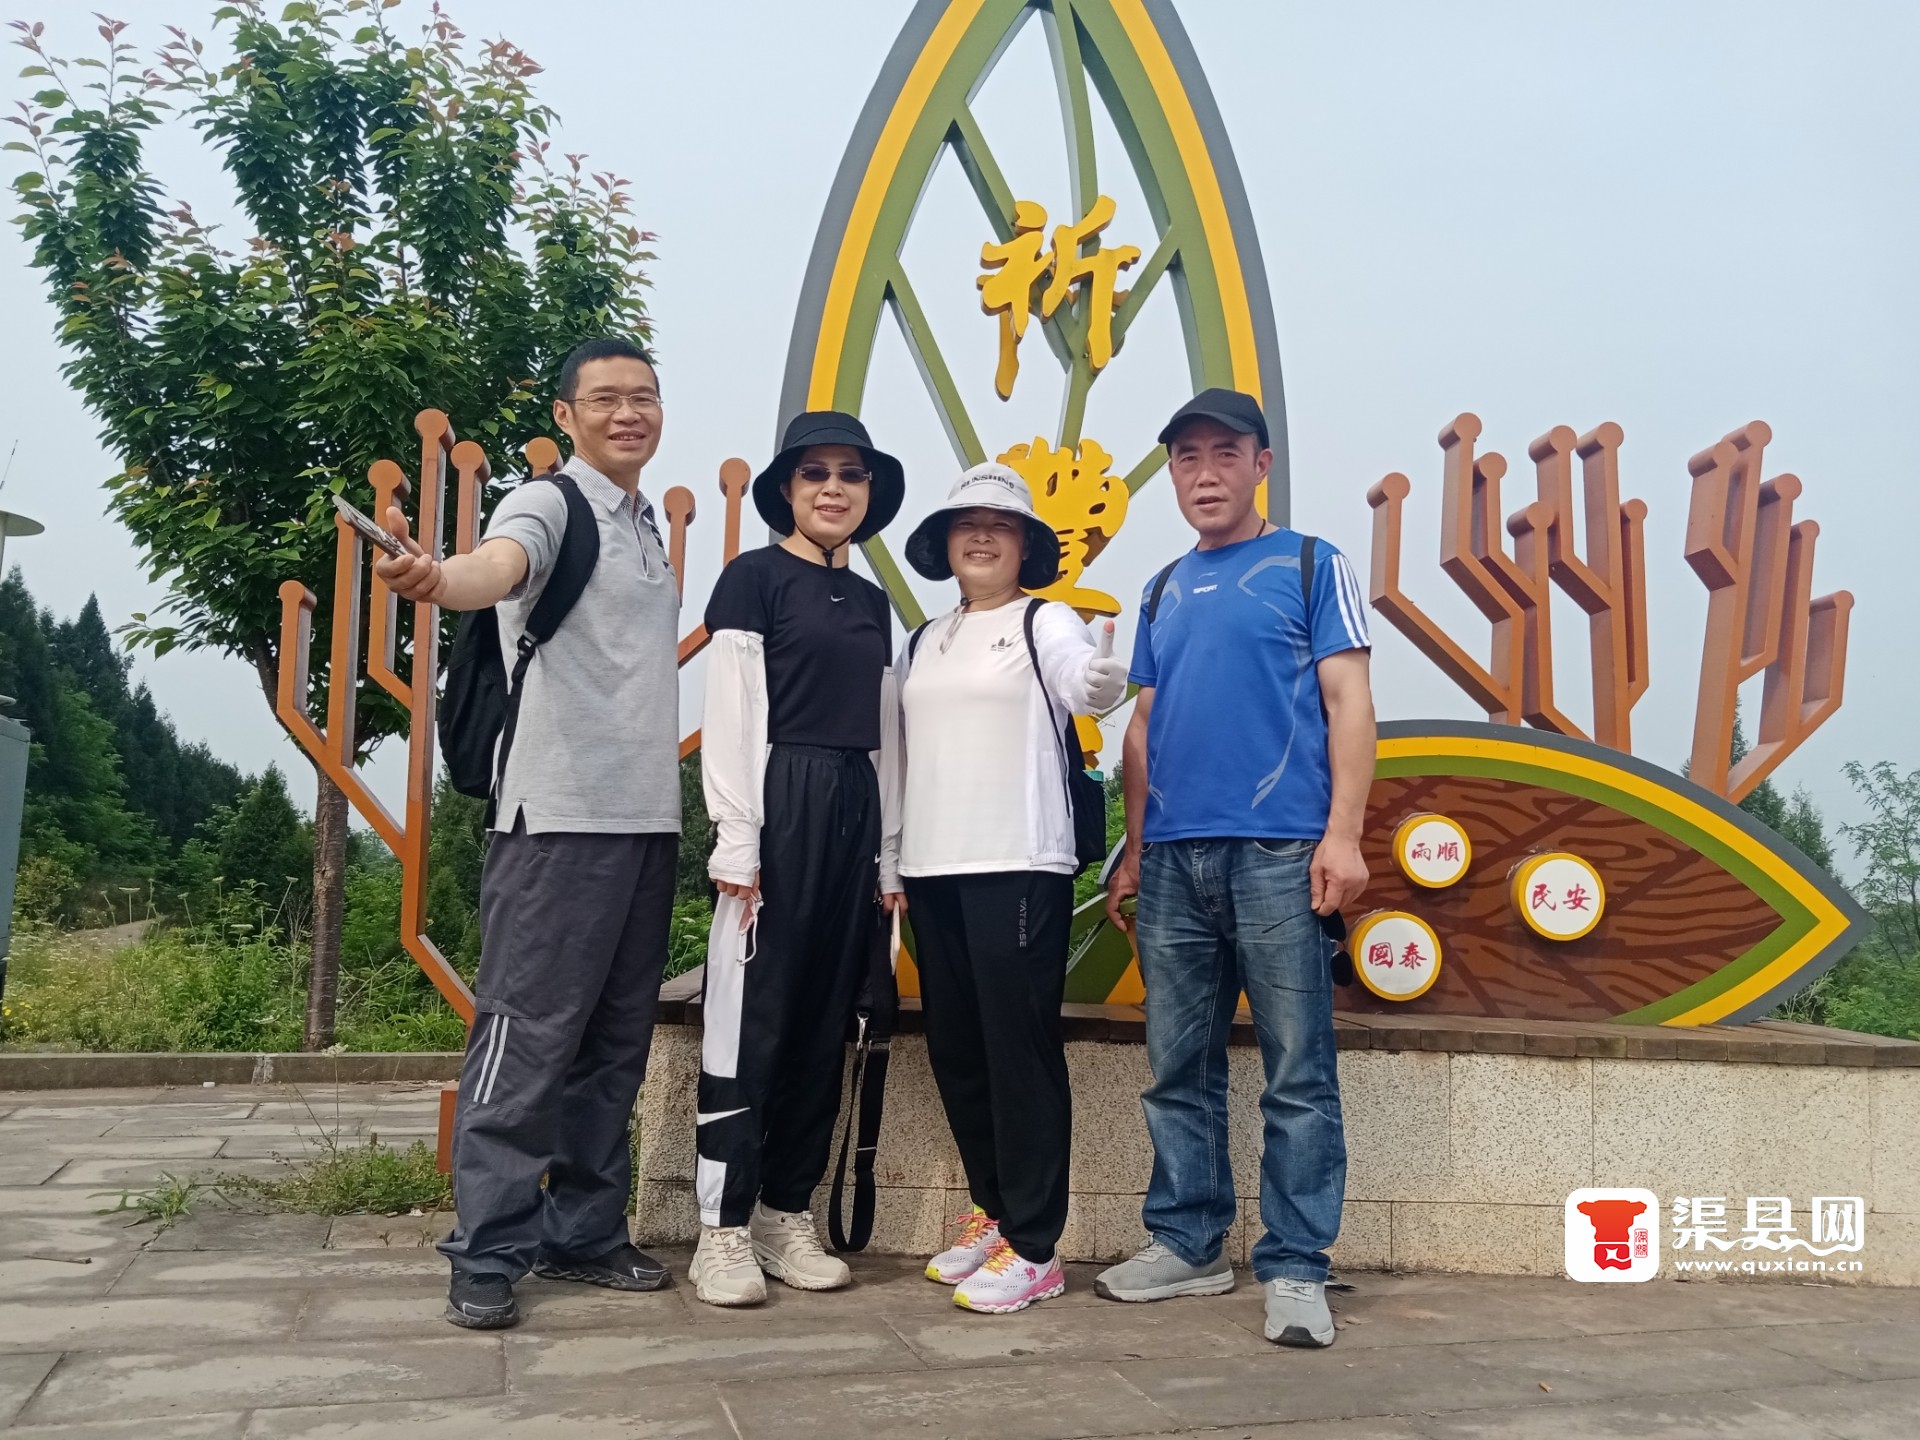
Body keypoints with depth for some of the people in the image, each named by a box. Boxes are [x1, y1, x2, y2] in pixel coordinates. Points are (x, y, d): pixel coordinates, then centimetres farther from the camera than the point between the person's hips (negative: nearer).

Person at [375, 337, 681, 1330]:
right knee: (527, 1039, -4)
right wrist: (436, 579, -49)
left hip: (648, 817, 8)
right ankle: (486, 1255, 6)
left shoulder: (646, 526, 20)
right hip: (559, 814, -7)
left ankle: (583, 1231, 22)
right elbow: (497, 569, -27)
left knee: (614, 1044, 11)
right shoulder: (548, 505, -4)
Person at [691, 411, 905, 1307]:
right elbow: (730, 715, -8)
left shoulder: (870, 601, 17)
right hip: (777, 803, -6)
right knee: (751, 1016, -5)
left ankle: (788, 1217, 17)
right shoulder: (754, 578, 0)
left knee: (823, 1021, 8)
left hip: (853, 811, 6)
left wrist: (890, 857, 13)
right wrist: (735, 842, -15)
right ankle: (724, 1228, 4)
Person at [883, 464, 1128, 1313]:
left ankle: (1034, 1248, 2)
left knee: (1021, 1047, -6)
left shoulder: (1044, 622, 1)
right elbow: (899, 757, 18)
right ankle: (994, 1213, 26)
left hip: (1020, 867, -6)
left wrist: (1103, 675, -45)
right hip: (932, 871, 7)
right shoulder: (922, 644, 18)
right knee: (955, 1049, 11)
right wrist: (890, 862, 14)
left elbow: (1087, 687, -21)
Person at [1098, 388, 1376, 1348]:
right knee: (1178, 1069, 10)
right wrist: (1133, 854, 15)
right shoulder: (1163, 592, 19)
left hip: (1278, 852, -5)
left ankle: (1295, 1268, 9)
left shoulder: (1311, 566, 5)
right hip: (1173, 860, 5)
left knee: (1298, 1072, -1)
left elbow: (1347, 704, -2)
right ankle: (1185, 1245, 22)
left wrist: (1343, 835, -12)